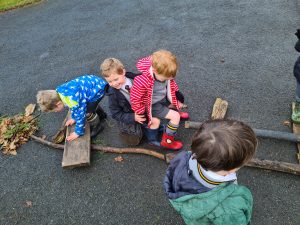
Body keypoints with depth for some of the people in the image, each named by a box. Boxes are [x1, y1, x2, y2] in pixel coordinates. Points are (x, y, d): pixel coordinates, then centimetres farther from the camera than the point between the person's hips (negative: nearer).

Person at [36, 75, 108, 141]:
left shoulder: (72, 100, -31)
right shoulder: (58, 91, -3)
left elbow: (80, 115, -19)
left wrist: (78, 132, -6)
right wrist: (73, 118, 22)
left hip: (99, 88, -9)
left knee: (87, 112, -12)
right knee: (83, 106, 26)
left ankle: (97, 127, 16)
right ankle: (101, 114, 49)